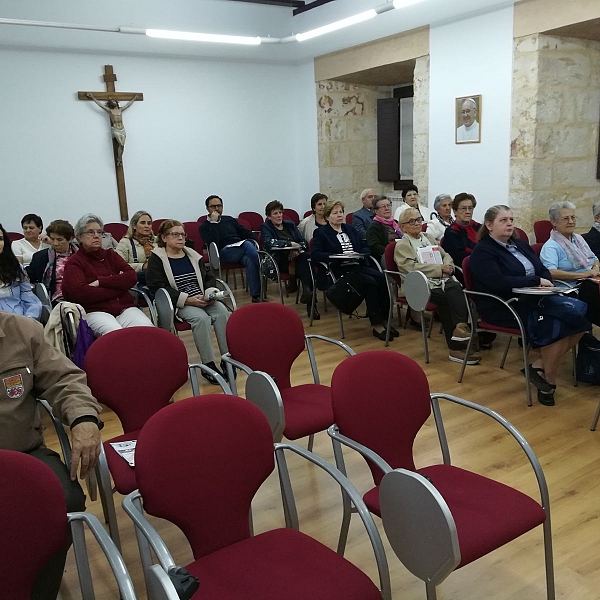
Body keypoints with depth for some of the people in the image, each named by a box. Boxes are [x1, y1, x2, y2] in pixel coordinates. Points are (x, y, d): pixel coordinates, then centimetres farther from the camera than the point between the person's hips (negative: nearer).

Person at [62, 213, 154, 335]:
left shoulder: (110, 255, 23)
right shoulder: (74, 263, 9)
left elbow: (132, 277, 7)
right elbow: (79, 292, -9)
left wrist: (100, 281, -5)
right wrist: (119, 285, -3)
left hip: (125, 308, 4)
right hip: (95, 311, -4)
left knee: (147, 329, -27)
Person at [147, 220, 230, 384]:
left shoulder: (192, 255, 17)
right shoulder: (156, 258, 1)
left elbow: (208, 278, 19)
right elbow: (157, 287, -10)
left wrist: (211, 292, -6)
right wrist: (187, 300, -19)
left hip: (202, 300, 5)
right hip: (177, 303, -5)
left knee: (222, 312, -25)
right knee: (201, 317, -33)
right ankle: (208, 365, -25)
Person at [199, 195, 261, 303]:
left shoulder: (229, 220, 29)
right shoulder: (204, 227, 14)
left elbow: (246, 232, 27)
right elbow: (212, 243, -6)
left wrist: (254, 242, 6)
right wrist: (214, 222, -4)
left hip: (241, 249, 4)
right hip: (225, 251, -4)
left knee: (250, 261, -33)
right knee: (247, 245, -35)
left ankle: (256, 296, -36)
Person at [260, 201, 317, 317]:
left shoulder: (290, 224, 22)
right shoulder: (265, 227, 9)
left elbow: (304, 243, 13)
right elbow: (269, 243, -13)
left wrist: (297, 249, -10)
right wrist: (290, 244, -15)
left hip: (295, 258, 4)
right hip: (280, 262, -4)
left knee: (306, 257, -33)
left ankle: (307, 291, -37)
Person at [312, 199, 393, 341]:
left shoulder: (350, 229, 25)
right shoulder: (321, 233, 7)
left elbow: (365, 247, 19)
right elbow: (315, 254, -8)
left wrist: (359, 254, -5)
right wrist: (339, 256, -18)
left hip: (358, 266, 6)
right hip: (339, 270, -5)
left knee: (382, 278, -24)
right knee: (370, 281, -30)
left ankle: (383, 318, -20)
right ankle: (377, 325, -26)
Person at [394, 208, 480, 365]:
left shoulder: (429, 238, 28)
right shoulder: (402, 245, 7)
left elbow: (446, 255, 24)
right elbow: (412, 267, -9)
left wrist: (448, 265, -2)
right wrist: (440, 269, -11)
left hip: (442, 281, 5)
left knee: (456, 288, -30)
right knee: (454, 296, -28)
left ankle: (460, 328, -33)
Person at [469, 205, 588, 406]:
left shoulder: (520, 244, 18)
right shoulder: (482, 252, -7)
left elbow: (543, 270, 15)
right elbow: (498, 282, -22)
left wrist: (546, 283, -9)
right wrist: (536, 281, -17)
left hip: (531, 299, 8)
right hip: (503, 307, -8)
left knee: (578, 316, -14)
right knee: (556, 325, -26)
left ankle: (540, 366, -6)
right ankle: (548, 381, -5)